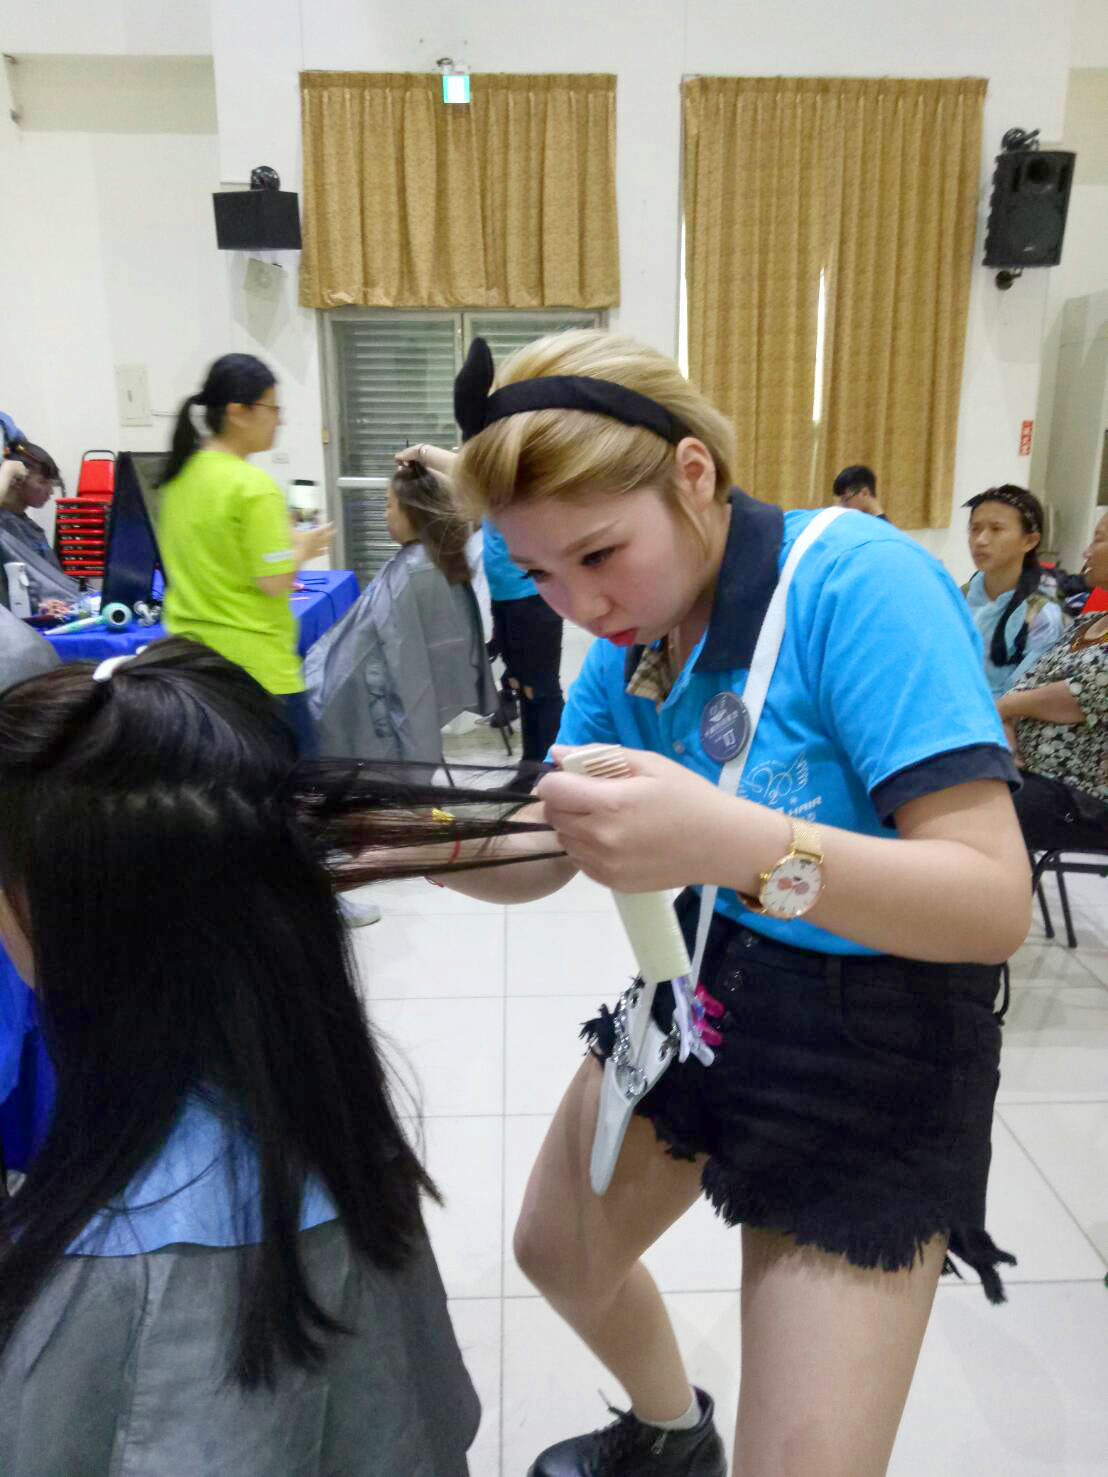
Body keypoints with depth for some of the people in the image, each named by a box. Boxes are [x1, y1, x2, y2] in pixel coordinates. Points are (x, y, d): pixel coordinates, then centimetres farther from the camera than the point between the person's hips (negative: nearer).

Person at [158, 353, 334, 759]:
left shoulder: (180, 473, 7)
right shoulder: (253, 487, -17)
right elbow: (275, 582, -19)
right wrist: (303, 548, -1)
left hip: (193, 652, 8)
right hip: (255, 665, -8)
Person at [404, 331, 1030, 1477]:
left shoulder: (861, 582, -25)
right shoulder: (629, 638, -3)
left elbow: (997, 903, -29)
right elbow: (540, 863, 2)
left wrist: (734, 843, -44)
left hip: (874, 1050, -7)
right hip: (695, 996, 7)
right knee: (558, 1255, 25)